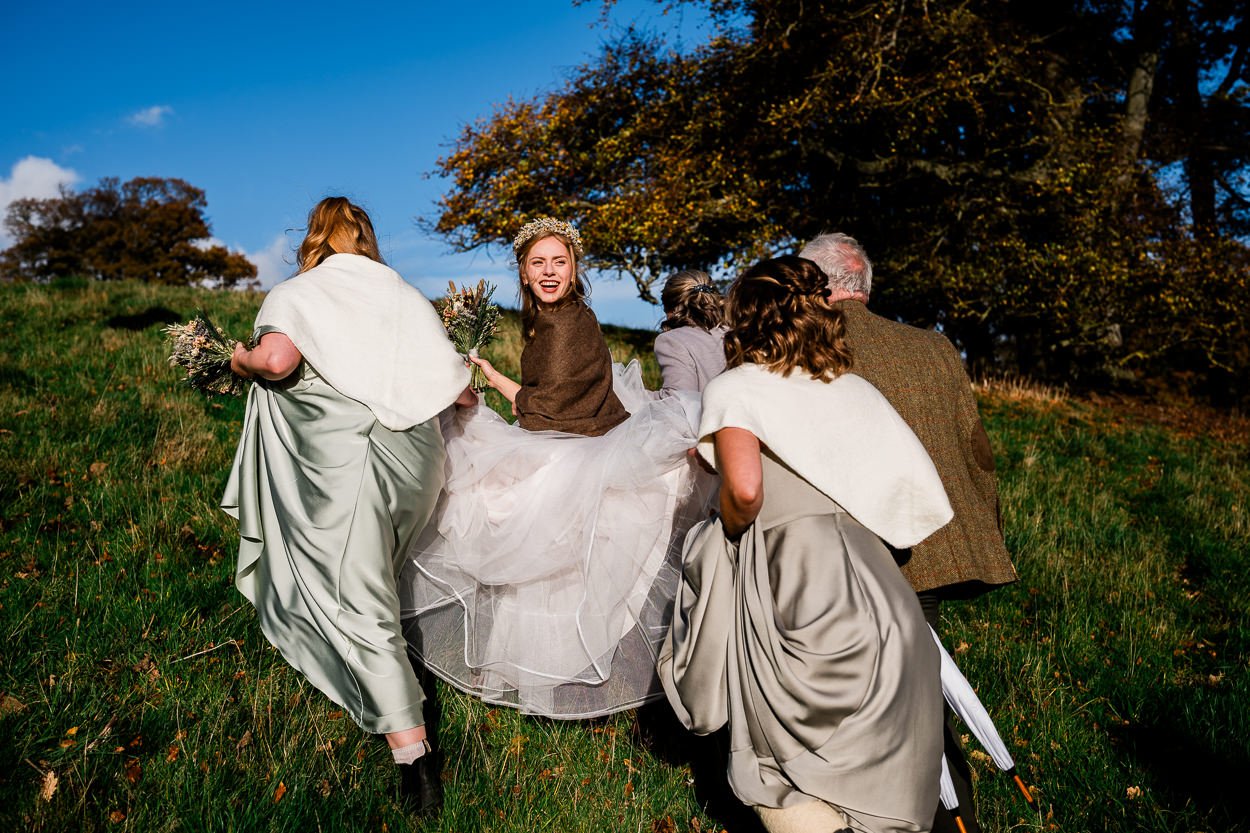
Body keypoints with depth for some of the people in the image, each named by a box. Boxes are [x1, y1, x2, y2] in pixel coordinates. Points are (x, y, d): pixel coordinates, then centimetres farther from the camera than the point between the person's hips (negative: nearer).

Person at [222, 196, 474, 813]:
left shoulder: (295, 293, 4)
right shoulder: (406, 295, 13)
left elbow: (277, 358, -18)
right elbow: (456, 389, 6)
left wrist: (243, 360, 5)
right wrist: (467, 396, 30)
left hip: (344, 459, -4)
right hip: (415, 455, 4)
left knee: (360, 605, 1)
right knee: (374, 578, 23)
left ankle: (413, 758, 0)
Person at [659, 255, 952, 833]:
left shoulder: (735, 387, -2)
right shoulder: (855, 389, 13)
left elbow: (744, 489, -20)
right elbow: (920, 487, 10)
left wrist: (727, 531, 0)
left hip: (786, 576, -6)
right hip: (877, 586, 6)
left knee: (792, 786, 11)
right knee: (868, 772, 20)